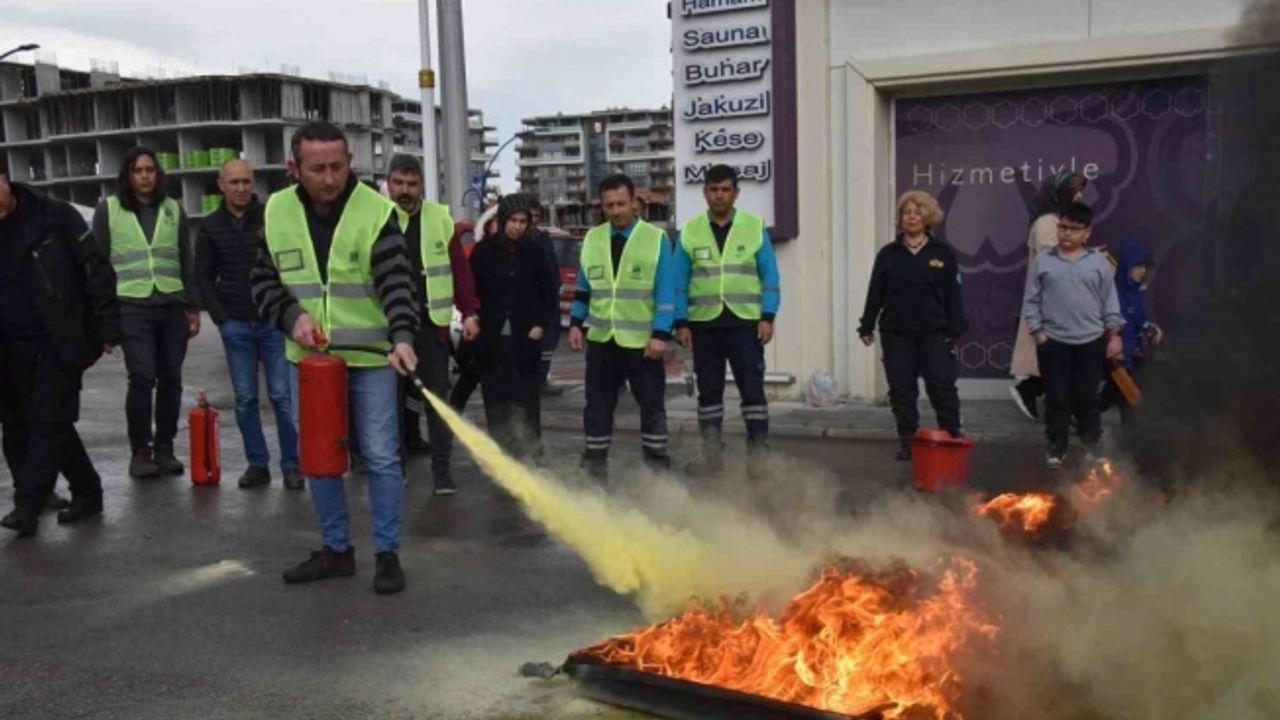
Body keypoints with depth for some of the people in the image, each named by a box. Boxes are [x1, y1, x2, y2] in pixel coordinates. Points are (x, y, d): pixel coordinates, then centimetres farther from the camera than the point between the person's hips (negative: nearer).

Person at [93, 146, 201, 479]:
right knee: (142, 379, -11)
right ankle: (140, 451, 2)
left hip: (173, 306, 3)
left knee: (170, 379, 4)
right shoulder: (108, 209, 5)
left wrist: (193, 306, 9)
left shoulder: (173, 209, 12)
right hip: (131, 307, -3)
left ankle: (164, 448, 15)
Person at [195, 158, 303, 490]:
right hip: (235, 326, 3)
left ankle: (292, 464, 6)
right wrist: (220, 318, 0)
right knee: (245, 399, 6)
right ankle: (257, 463, 15)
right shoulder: (210, 227, 7)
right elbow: (203, 278, 9)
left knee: (283, 396, -2)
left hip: (274, 322, -2)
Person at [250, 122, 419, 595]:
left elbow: (395, 281, -19)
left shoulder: (377, 210, -11)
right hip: (307, 358, 4)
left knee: (381, 458, 0)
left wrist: (402, 336, -35)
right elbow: (262, 279, 8)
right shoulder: (276, 212, 0)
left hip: (370, 358, -4)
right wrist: (292, 316, -11)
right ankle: (337, 549, 26)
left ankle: (387, 554, 12)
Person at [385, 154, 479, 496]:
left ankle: (441, 467, 11)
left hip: (431, 324, 0)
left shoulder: (440, 219, 3)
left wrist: (469, 313, -3)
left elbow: (460, 269, 3)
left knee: (437, 396, 4)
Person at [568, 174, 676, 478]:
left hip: (642, 340, -3)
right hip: (601, 338, 3)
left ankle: (656, 460, 18)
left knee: (652, 402, 7)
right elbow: (583, 288, 15)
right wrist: (576, 323, 7)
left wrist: (660, 334, -15)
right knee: (598, 402, 9)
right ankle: (595, 459, 18)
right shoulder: (592, 239, 7)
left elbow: (666, 292, -8)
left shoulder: (656, 238, -5)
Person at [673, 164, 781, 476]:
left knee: (752, 388, -1)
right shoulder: (689, 231, 5)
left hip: (745, 322, -2)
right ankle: (712, 454, 17)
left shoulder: (755, 227, 2)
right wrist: (681, 322, -3)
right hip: (704, 323, 2)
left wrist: (767, 317, -8)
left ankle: (758, 454, 6)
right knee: (708, 390, 9)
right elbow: (680, 282, 4)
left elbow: (770, 277, 1)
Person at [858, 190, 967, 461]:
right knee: (902, 389, 5)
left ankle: (953, 438, 7)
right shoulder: (888, 254, 5)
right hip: (896, 334, 2)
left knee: (942, 386, -4)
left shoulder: (943, 253, 3)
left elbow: (953, 296, 1)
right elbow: (875, 294, 6)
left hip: (934, 334, -1)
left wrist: (954, 332, -4)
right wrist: (867, 327, 4)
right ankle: (907, 441, 14)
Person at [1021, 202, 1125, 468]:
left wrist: (1114, 334, 3)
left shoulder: (1099, 262, 2)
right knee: (1057, 399, 4)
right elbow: (1030, 301, 2)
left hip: (1091, 341, 0)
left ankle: (1093, 446, 24)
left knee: (1087, 398, 8)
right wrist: (1038, 333, -3)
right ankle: (1057, 449, 17)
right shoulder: (1043, 261, -1)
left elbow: (1110, 301, 5)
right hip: (1053, 342, 0)